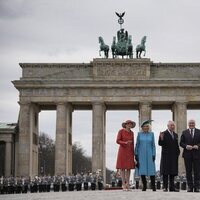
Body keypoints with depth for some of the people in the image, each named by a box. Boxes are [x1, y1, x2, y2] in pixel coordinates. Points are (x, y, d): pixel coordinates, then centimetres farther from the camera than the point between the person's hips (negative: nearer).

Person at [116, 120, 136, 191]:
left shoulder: (131, 133, 10)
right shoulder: (121, 131, -6)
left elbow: (132, 143, 12)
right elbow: (118, 141, -11)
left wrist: (133, 153, 8)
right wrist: (125, 143, -28)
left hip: (129, 151, 5)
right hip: (122, 150, -5)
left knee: (129, 167, 3)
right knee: (122, 167, -3)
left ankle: (127, 184, 8)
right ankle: (123, 184, 2)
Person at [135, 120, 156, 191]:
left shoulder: (151, 134, 4)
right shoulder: (139, 134, 3)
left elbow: (153, 145, 4)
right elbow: (137, 144, 5)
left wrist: (153, 155, -4)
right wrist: (136, 154, -1)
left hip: (149, 154, 0)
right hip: (141, 154, 0)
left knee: (151, 169, -6)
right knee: (142, 170, -2)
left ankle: (153, 186, 1)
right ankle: (144, 186, 8)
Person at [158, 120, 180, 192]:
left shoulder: (175, 135, 16)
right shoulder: (163, 134, -3)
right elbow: (160, 144, -9)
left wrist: (178, 152, 11)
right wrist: (161, 138, -26)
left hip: (174, 156, 6)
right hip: (166, 156, -6)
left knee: (173, 172, 6)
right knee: (165, 172, -4)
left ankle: (172, 187, 11)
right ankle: (165, 187, -2)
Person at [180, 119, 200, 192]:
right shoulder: (184, 132, 10)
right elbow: (181, 143, 5)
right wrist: (186, 146, -12)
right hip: (187, 154, 1)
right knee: (188, 171, 3)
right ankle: (190, 187, 8)